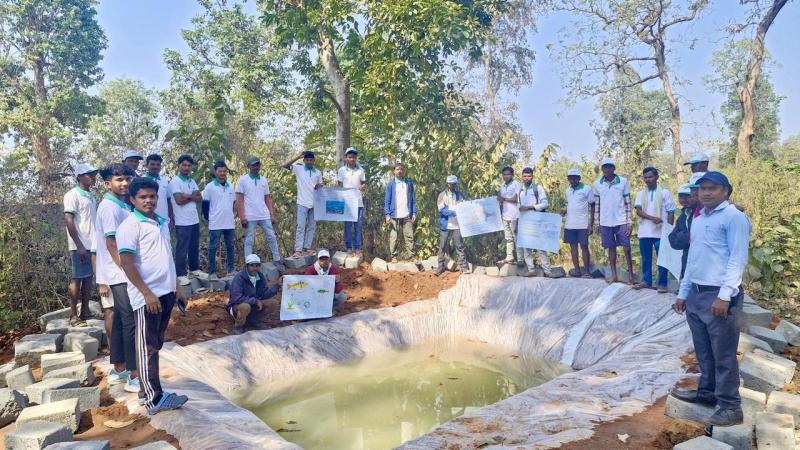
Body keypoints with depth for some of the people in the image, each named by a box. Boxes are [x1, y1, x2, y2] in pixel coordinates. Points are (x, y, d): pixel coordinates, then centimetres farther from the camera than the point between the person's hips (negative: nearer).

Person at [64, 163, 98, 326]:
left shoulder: (91, 196, 14)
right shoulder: (72, 195, -7)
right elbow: (69, 221, -12)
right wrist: (79, 246, -17)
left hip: (93, 244, 7)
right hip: (80, 246, -7)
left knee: (89, 278, 9)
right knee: (77, 279, -1)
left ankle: (85, 312, 16)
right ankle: (73, 315, 6)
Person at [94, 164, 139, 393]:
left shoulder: (122, 205, 12)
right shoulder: (110, 207, -15)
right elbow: (112, 244, -19)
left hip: (121, 274, 9)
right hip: (121, 275, -9)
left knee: (120, 320, 15)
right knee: (132, 323, -5)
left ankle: (119, 369, 26)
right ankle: (134, 376, 1)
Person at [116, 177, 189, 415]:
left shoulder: (163, 223, 13)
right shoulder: (130, 226, -10)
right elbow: (127, 264, -15)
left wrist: (176, 287, 18)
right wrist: (147, 293, -19)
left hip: (166, 292, 8)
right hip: (147, 295, -8)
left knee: (156, 344, 15)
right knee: (147, 347, -1)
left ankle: (147, 390, 26)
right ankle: (154, 399, 4)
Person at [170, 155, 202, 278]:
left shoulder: (192, 181, 13)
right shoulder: (175, 181, -8)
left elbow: (200, 198, 6)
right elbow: (179, 200, -18)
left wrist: (187, 196, -10)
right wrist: (192, 196, -4)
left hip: (195, 220, 7)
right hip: (182, 222, -7)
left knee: (194, 247, 15)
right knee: (182, 249, 0)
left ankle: (194, 269, 28)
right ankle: (180, 274, 7)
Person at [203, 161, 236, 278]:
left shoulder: (230, 186, 8)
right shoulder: (210, 187, -7)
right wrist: (209, 217, 3)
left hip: (229, 223, 5)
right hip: (215, 224, -5)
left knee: (230, 246, 10)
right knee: (213, 248, 2)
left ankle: (231, 269, 19)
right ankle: (212, 272, 7)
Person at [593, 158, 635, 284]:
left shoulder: (623, 181, -2)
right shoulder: (597, 184, 4)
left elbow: (628, 202, 0)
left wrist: (630, 222, -5)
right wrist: (596, 223, 7)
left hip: (621, 221, -2)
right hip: (605, 222, 2)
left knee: (626, 249, 1)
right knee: (611, 248, 9)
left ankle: (631, 275, 10)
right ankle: (614, 275, 16)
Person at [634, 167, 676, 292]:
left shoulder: (665, 192, -1)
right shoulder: (641, 194, 9)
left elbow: (671, 213, -2)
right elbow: (638, 211, -3)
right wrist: (652, 218, -20)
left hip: (660, 232, -3)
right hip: (644, 232, 3)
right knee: (646, 258, 11)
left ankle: (662, 283, 10)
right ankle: (646, 280, 22)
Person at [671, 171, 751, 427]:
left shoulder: (733, 217, -7)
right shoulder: (698, 220, 17)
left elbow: (738, 258, -15)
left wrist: (724, 295, -22)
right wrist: (683, 293, 19)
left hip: (719, 296, -8)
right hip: (696, 295, 8)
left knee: (724, 355, 0)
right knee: (703, 351, 17)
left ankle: (730, 407, 11)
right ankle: (707, 392, 30)